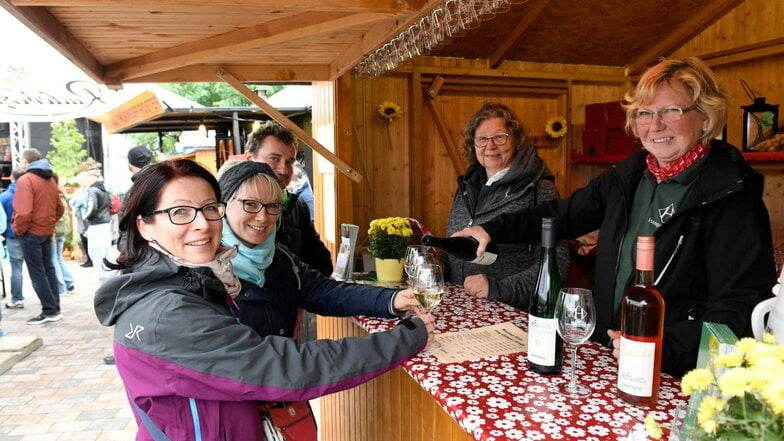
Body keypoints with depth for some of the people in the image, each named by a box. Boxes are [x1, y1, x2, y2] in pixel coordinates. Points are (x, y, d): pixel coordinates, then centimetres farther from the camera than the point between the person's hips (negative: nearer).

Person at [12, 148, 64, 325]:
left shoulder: (25, 180, -15)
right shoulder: (50, 179, 10)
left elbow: (23, 212, -22)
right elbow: (60, 208, 15)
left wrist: (18, 230, -9)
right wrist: (49, 223, 17)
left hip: (31, 233, -7)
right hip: (47, 232, 8)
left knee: (37, 273, -1)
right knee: (48, 269, 14)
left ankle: (50, 311, 1)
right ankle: (55, 308, 18)